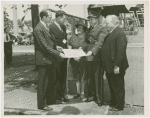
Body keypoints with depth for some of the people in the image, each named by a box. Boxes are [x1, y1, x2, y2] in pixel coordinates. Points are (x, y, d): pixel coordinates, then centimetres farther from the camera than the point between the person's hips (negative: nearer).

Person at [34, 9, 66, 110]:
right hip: (43, 59, -9)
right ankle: (42, 104, 15)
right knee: (43, 83, 2)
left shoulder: (47, 27, 10)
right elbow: (45, 46, -23)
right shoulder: (38, 29, -19)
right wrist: (58, 54, -21)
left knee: (51, 82, 19)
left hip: (50, 59, 9)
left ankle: (50, 100, 34)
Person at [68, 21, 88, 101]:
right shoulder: (73, 37, 8)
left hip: (83, 60, -3)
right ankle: (78, 92, 21)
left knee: (82, 77, -1)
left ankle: (82, 94, 9)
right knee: (76, 77, 10)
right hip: (74, 60, 3)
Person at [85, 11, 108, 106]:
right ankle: (92, 95, 24)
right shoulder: (89, 29, 18)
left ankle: (100, 99, 7)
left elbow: (100, 42, -20)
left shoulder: (102, 29, -7)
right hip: (89, 57, 7)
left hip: (97, 57, -7)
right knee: (90, 78, 11)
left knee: (98, 78, -3)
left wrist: (92, 51, -31)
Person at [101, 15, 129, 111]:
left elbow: (121, 51, -25)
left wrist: (117, 66, -26)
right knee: (112, 86, 19)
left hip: (116, 67, -10)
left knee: (118, 87, 3)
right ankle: (113, 103, 32)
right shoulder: (111, 34, 14)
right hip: (110, 67, 10)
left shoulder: (119, 34, -18)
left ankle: (119, 106, 16)